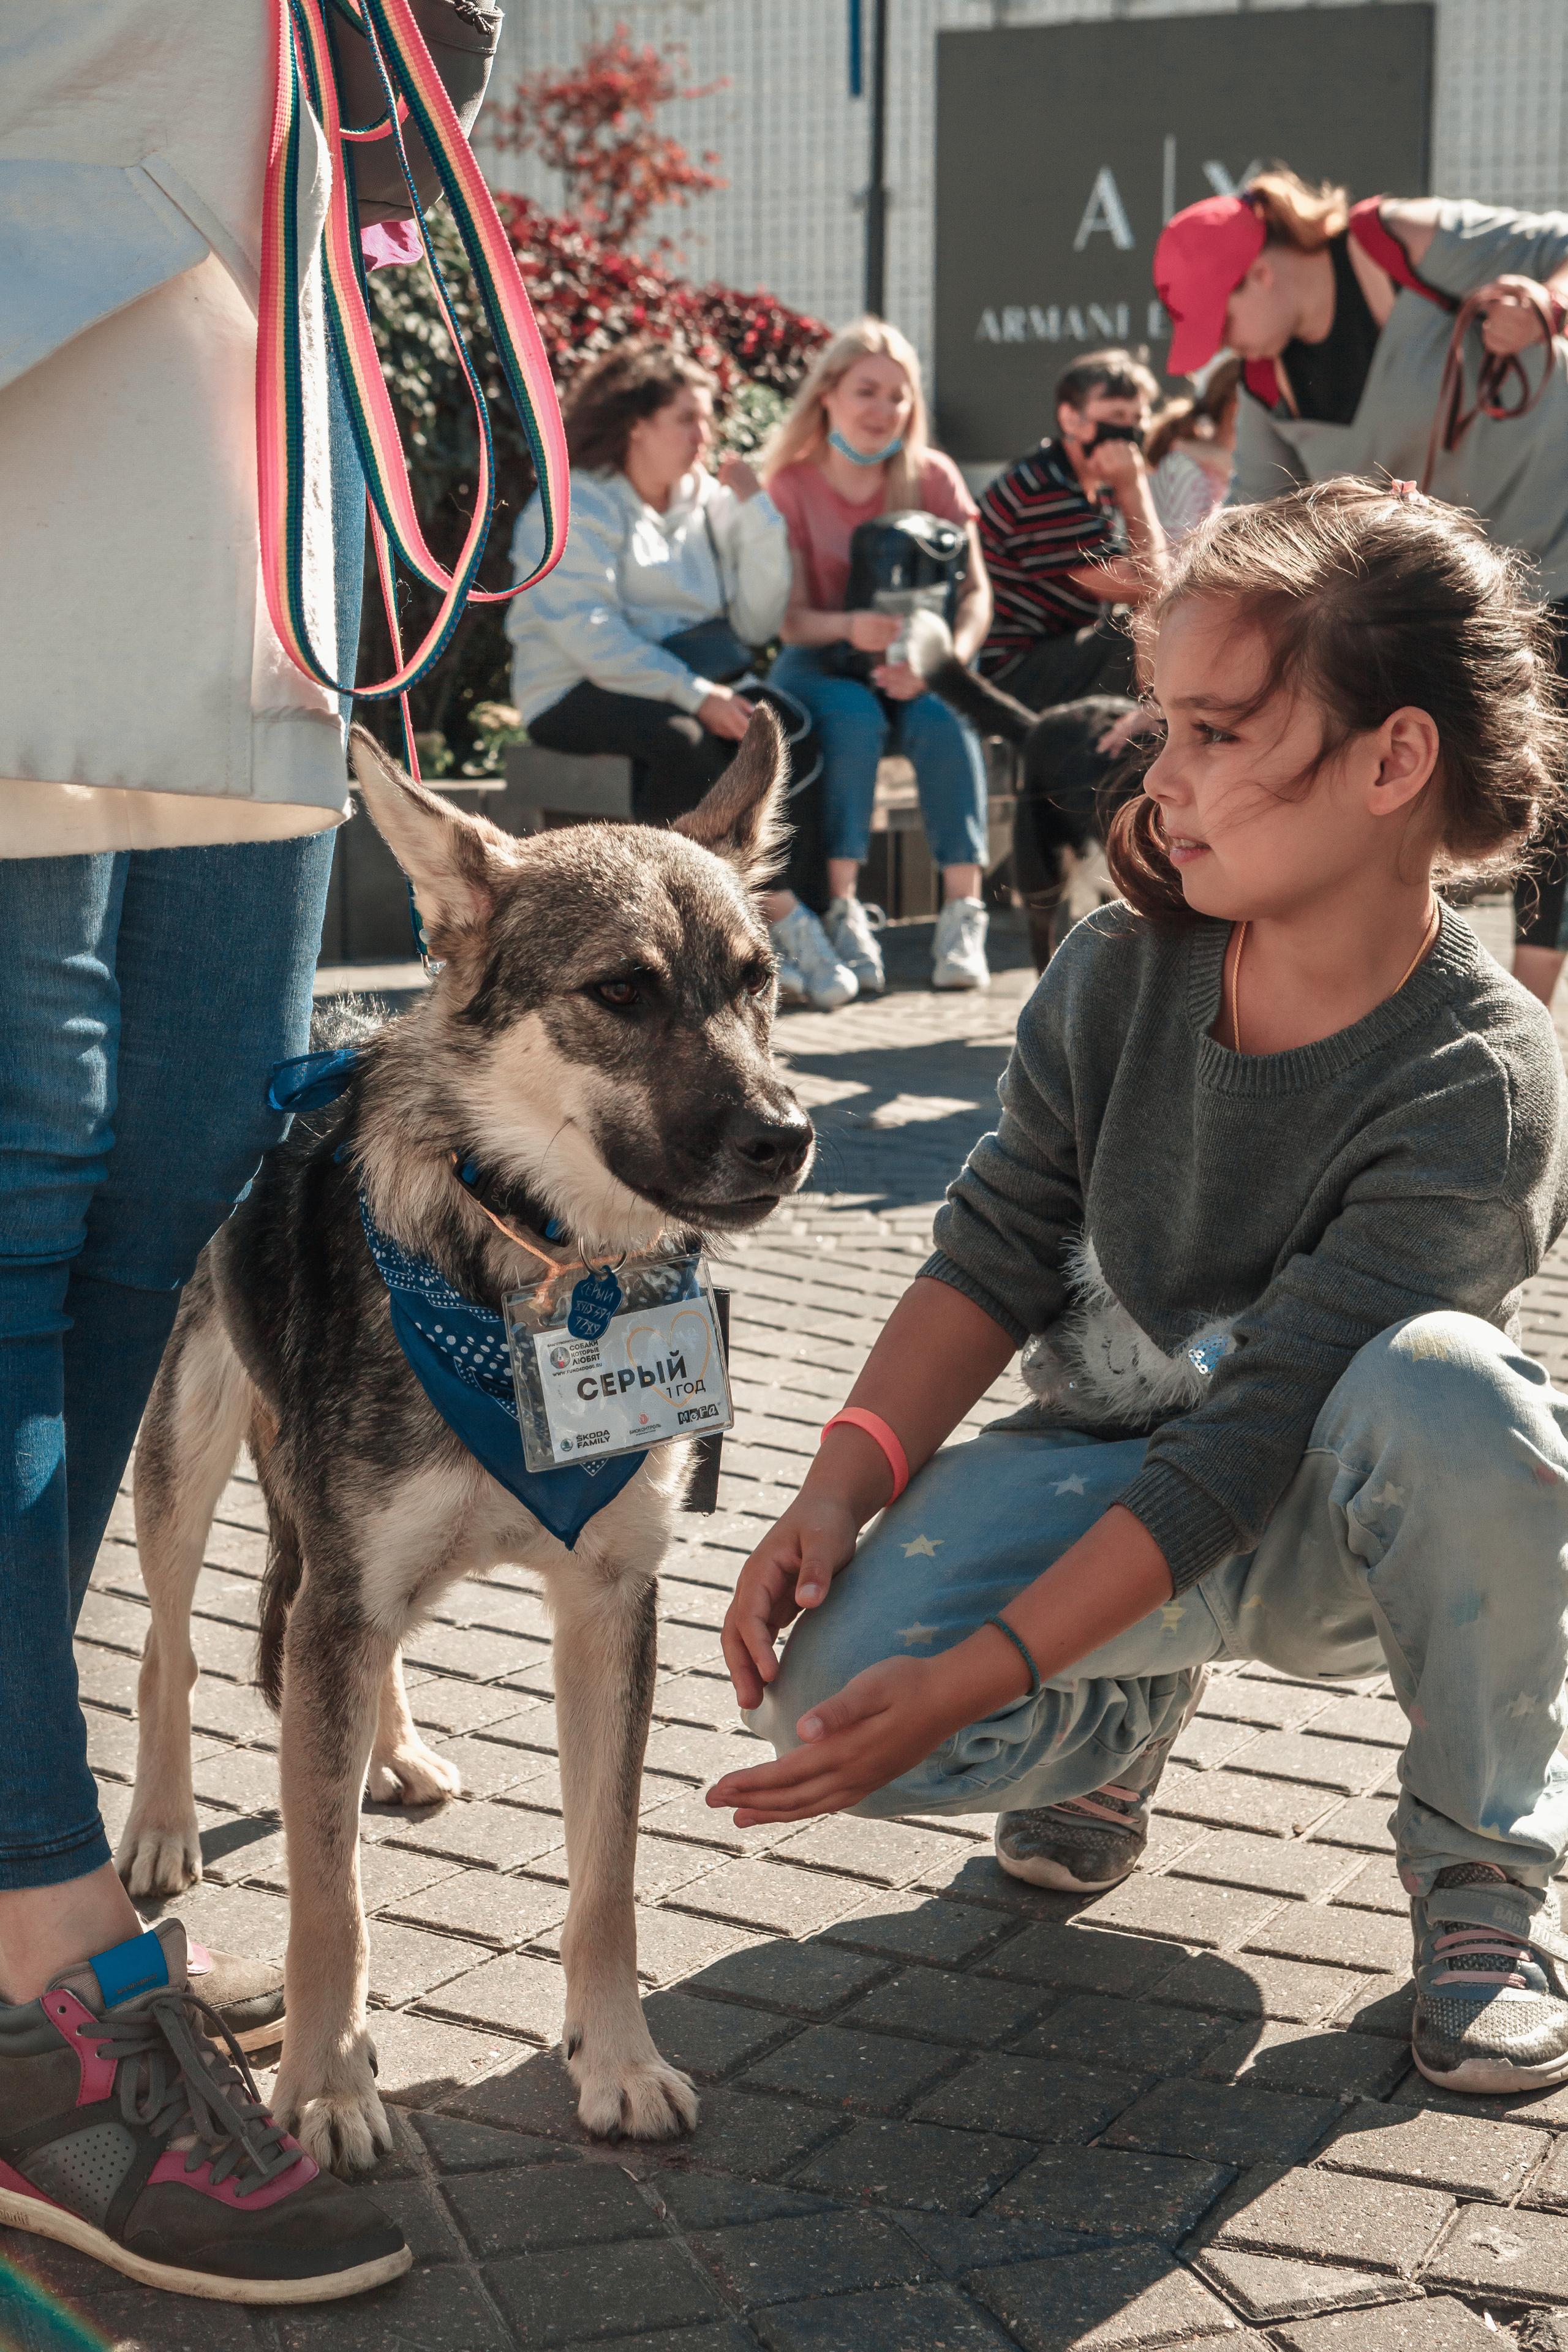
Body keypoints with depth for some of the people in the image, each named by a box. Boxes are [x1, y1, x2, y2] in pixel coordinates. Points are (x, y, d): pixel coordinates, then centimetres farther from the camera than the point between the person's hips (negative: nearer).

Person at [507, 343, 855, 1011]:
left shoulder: (708, 502, 15)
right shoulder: (576, 506, -3)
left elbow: (756, 623, 4)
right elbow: (586, 635, -17)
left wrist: (756, 514, -4)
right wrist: (691, 693, -27)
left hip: (683, 691, 6)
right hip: (577, 696, -6)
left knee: (792, 732, -24)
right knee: (687, 740, -37)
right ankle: (779, 919, -28)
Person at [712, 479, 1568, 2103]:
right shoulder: (1129, 964, -11)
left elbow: (1245, 1447, -29)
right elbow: (996, 1250, -7)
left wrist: (967, 1681, -34)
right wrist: (842, 1486, -24)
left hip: (1334, 1534, -3)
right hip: (1106, 1469, 3)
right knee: (828, 1691, -25)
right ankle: (1129, 1705, 12)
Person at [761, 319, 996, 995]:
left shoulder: (932, 477, 3)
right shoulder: (790, 486, -1)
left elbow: (975, 592, -4)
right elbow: (789, 616, -9)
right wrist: (848, 628, -32)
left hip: (914, 666, 1)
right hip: (822, 663, -1)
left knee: (945, 717, -31)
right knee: (853, 716, -34)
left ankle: (963, 913, -33)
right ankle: (843, 911, -33)